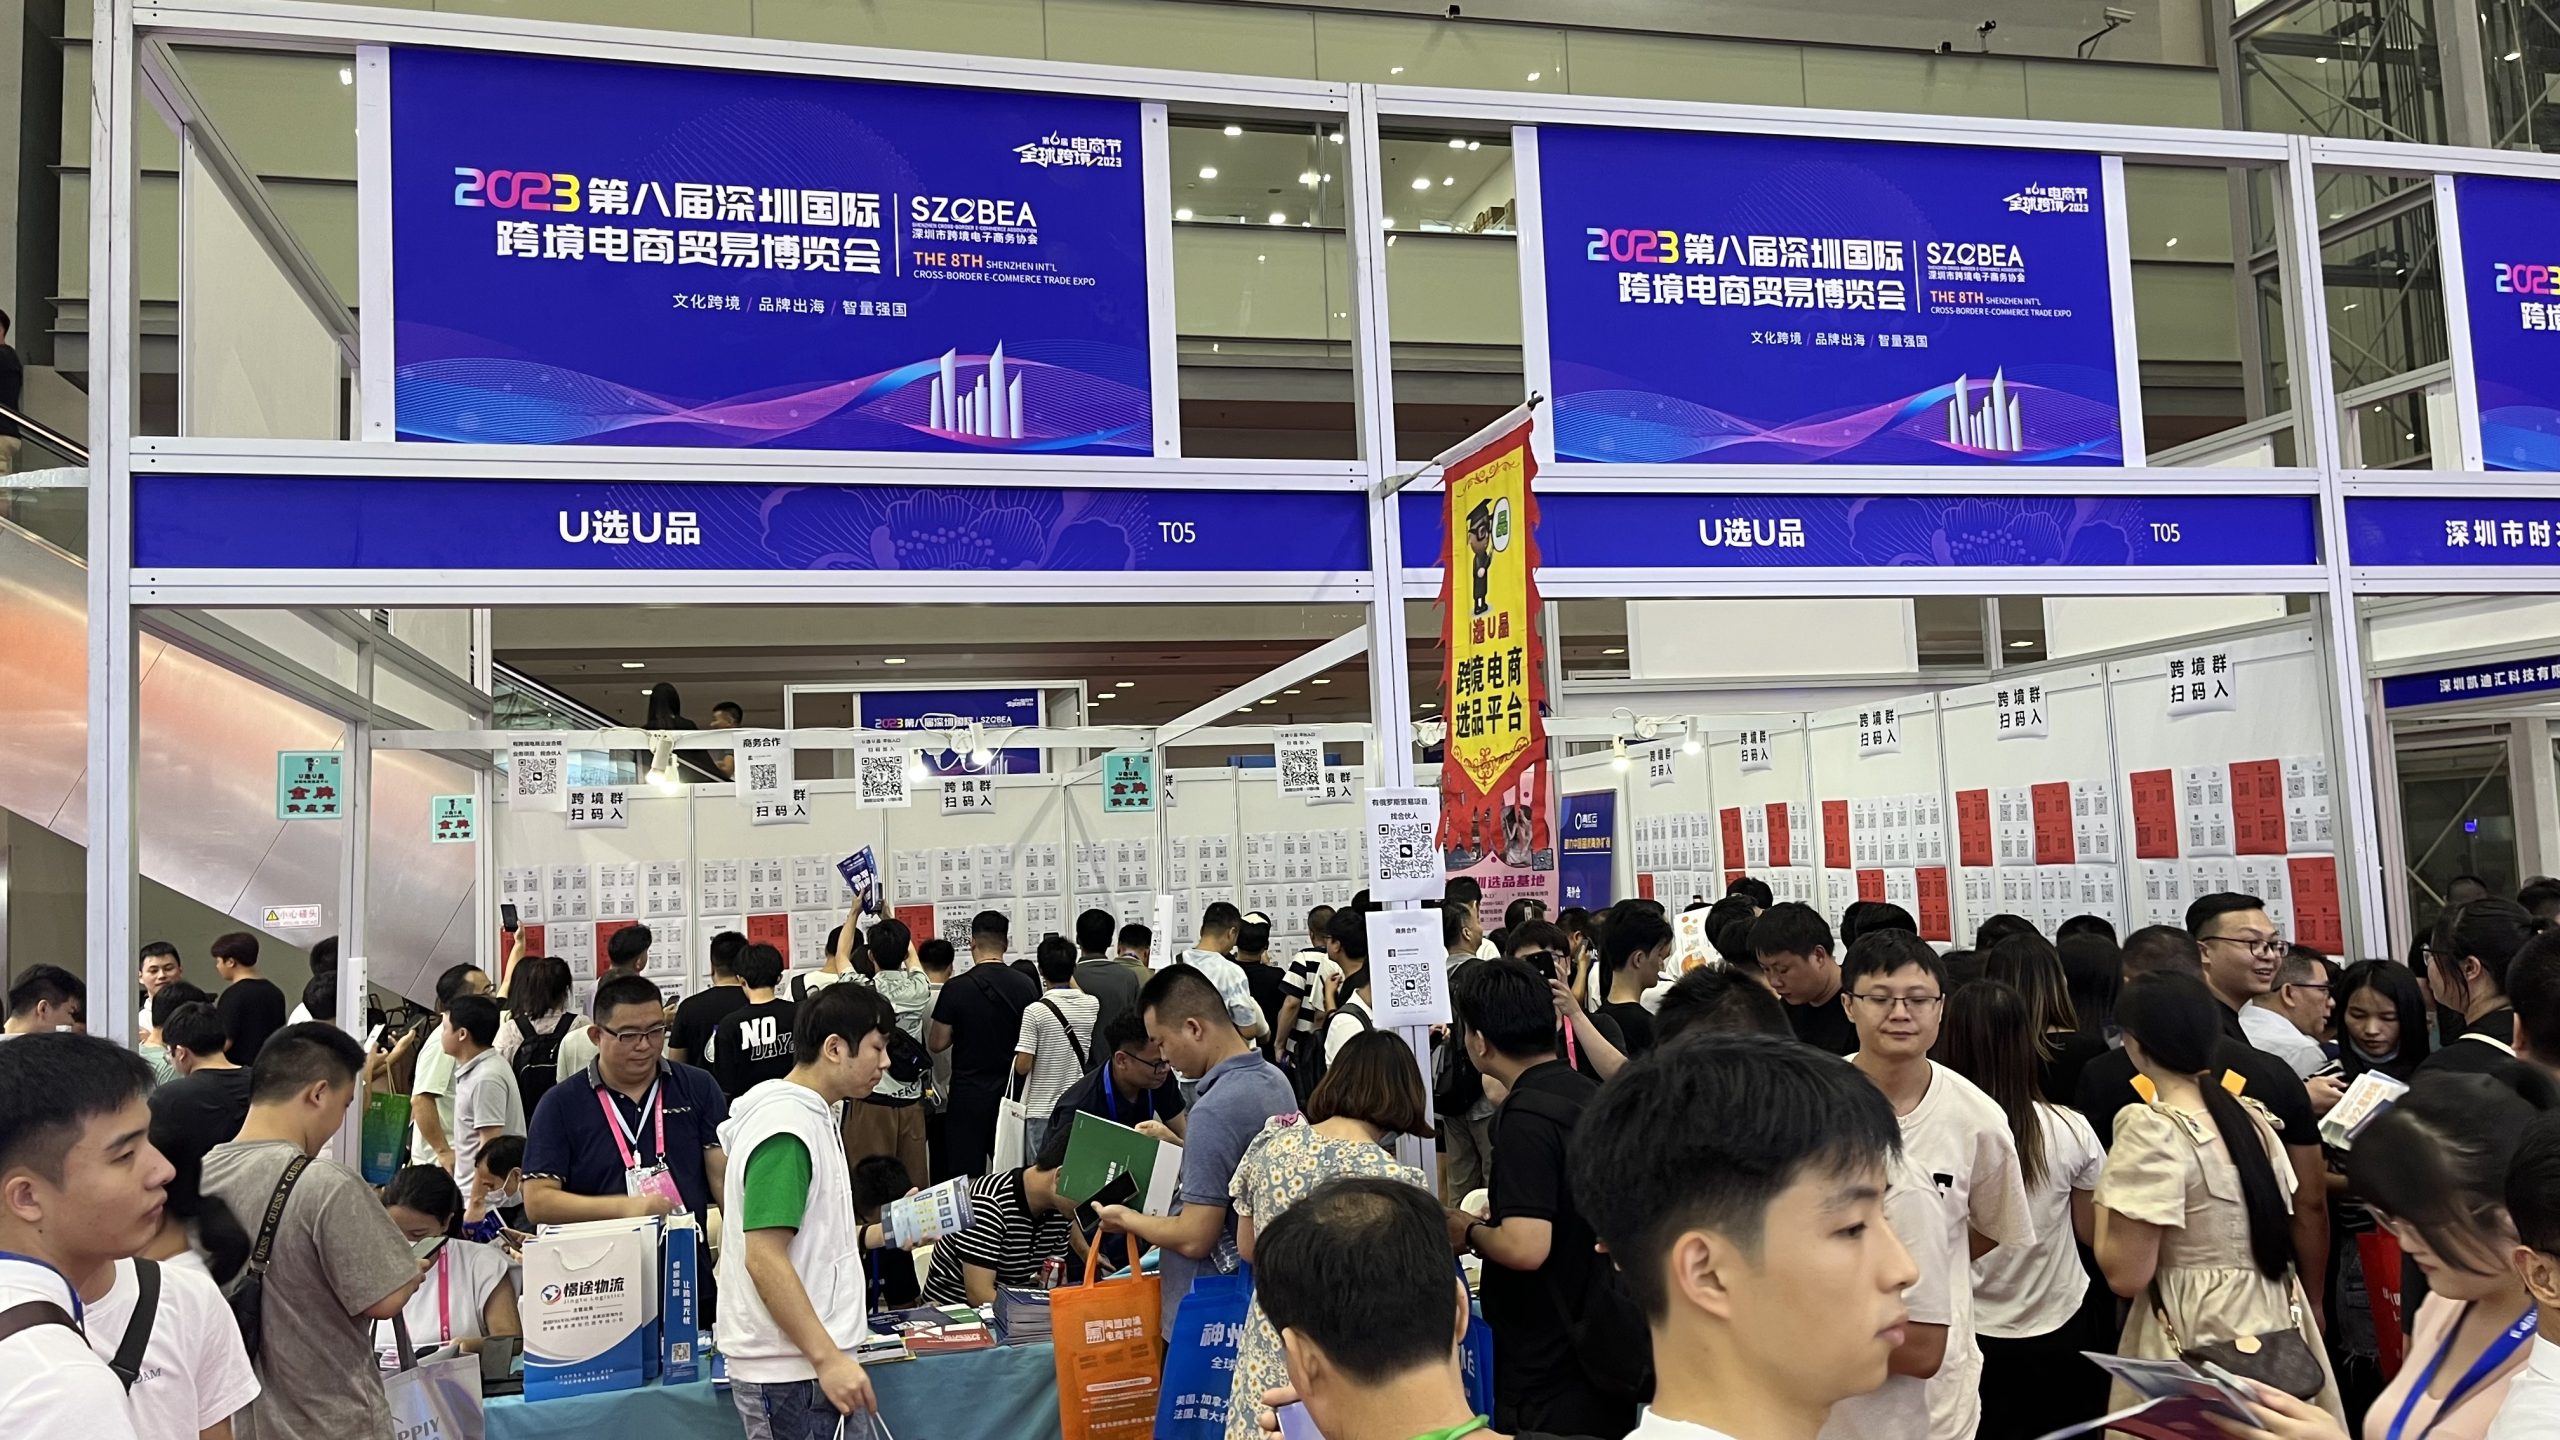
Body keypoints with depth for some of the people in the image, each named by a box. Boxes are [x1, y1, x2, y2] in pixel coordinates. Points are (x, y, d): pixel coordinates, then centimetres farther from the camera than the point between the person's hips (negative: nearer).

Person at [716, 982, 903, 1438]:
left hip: (806, 1361, 9)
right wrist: (828, 1359, -25)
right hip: (791, 1373, -9)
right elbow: (764, 1257, -24)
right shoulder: (787, 1128, -18)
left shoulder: (809, 1115, 12)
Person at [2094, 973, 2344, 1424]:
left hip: (2198, 1339, -7)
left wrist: (2105, 1201, -3)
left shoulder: (2151, 1129, -19)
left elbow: (2126, 1275, -18)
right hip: (2276, 1324, 7)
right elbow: (2276, 1223, 14)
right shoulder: (2252, 1115, 4)